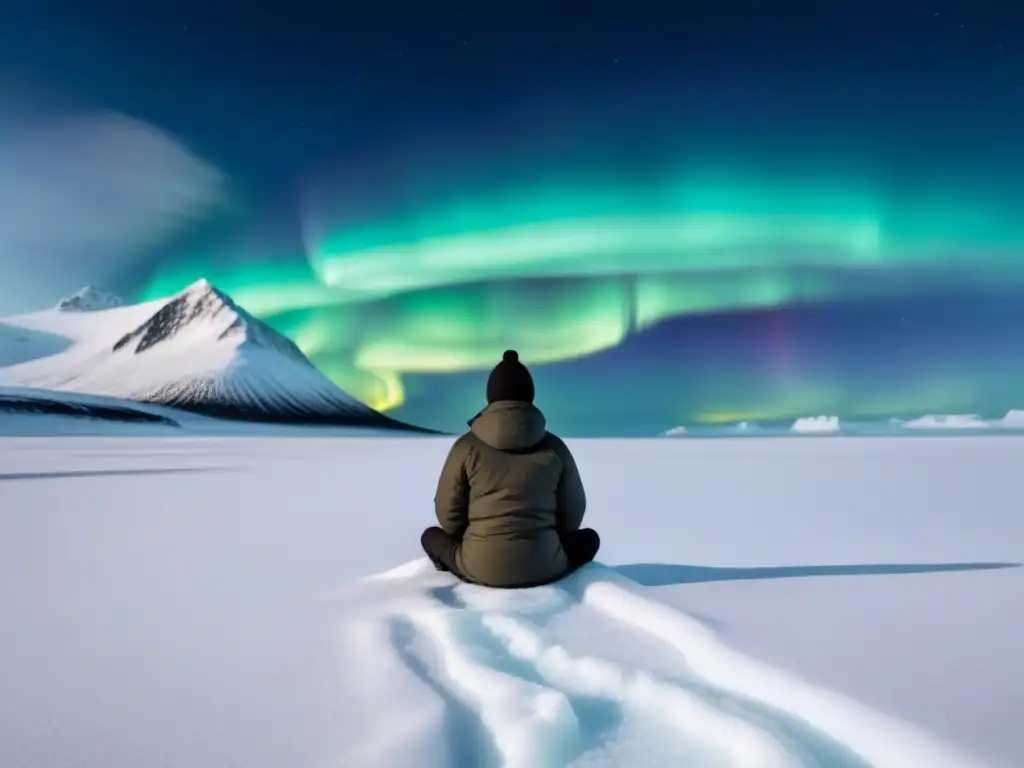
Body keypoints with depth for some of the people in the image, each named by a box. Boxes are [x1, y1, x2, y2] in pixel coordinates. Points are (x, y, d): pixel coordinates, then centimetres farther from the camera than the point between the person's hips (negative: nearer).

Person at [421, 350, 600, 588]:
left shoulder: (467, 446, -6)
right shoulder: (555, 447, -2)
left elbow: (448, 516, 2)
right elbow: (572, 516, 7)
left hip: (480, 568, 0)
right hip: (543, 567, 0)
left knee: (431, 535, 27)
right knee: (588, 537, 27)